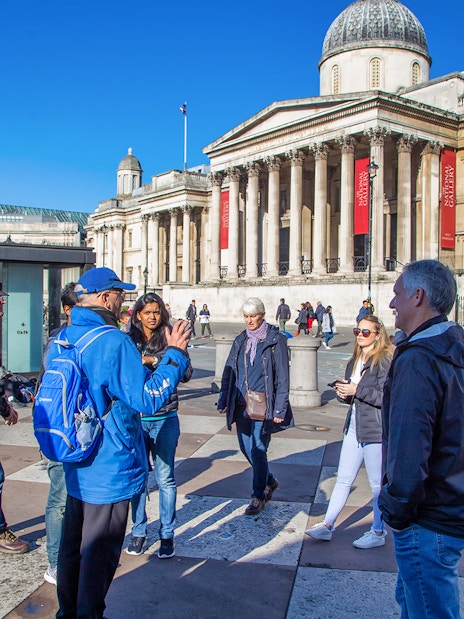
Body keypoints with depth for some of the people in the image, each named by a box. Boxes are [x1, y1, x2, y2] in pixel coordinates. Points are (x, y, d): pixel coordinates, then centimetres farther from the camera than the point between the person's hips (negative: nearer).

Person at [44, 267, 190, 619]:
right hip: (109, 468, -8)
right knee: (100, 551, 8)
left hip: (74, 467, 9)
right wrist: (175, 354, -15)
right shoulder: (115, 342, -23)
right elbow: (149, 399, -23)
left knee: (73, 543, 22)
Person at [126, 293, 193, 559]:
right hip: (135, 419, 1)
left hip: (165, 419, -1)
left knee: (166, 478, 7)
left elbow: (186, 374, -11)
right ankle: (139, 531, 29)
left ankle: (167, 534, 22)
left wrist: (154, 360, -21)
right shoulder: (128, 341, 2)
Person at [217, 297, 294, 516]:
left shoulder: (275, 340, -6)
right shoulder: (240, 340, 10)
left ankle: (259, 496, 16)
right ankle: (269, 481, 36)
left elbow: (282, 377, -8)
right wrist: (223, 400, 7)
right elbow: (229, 372, 13)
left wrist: (280, 409, -12)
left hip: (263, 405, -6)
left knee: (258, 449, -2)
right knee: (246, 447, 13)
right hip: (242, 404, 6)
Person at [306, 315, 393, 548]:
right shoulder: (355, 361, 13)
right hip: (354, 427, 7)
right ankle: (327, 525, 19)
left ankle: (378, 532, 22)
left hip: (376, 431, -7)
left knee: (378, 485, 6)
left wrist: (357, 390, -20)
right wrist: (342, 392, -1)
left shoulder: (384, 361, -11)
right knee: (343, 479, 12)